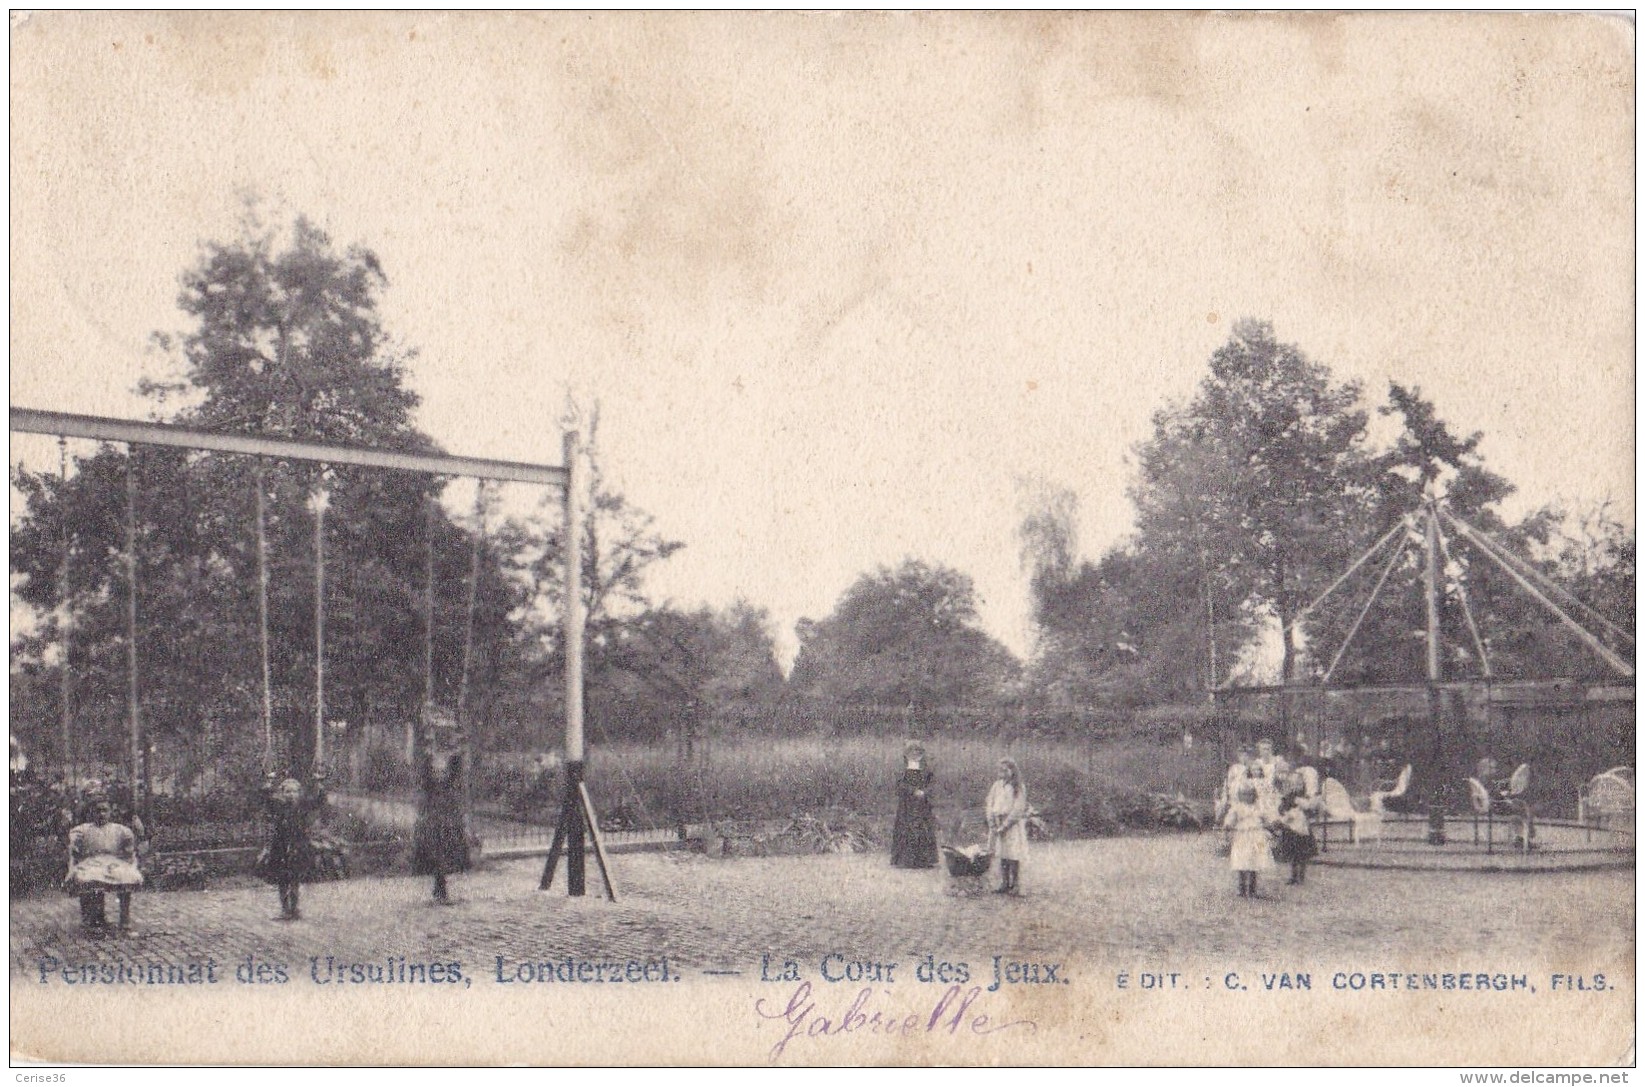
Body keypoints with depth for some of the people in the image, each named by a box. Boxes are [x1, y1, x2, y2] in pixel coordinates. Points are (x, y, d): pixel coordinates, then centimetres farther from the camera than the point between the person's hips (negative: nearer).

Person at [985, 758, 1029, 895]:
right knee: (1002, 856, 6)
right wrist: (993, 824, -3)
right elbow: (990, 805, 10)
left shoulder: (1019, 788, -6)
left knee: (1013, 857, -5)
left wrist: (1004, 826, -15)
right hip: (998, 824, 5)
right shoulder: (997, 786, 10)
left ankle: (1015, 885, 0)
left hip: (1013, 826, -5)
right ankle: (1004, 884, 12)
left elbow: (1018, 810, -11)